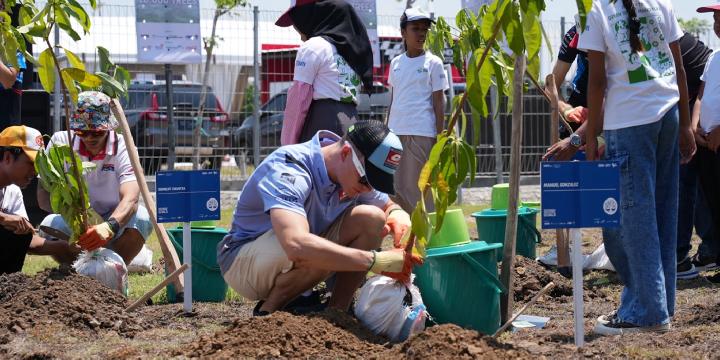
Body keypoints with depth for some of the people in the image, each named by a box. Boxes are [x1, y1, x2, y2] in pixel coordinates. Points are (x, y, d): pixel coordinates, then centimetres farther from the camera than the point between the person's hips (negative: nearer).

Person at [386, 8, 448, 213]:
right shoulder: (396, 63, 12)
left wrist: (440, 137, -7)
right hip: (396, 133, 5)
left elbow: (438, 102, -1)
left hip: (422, 133, -5)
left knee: (419, 188, -5)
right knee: (395, 189, 4)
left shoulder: (433, 63, 0)